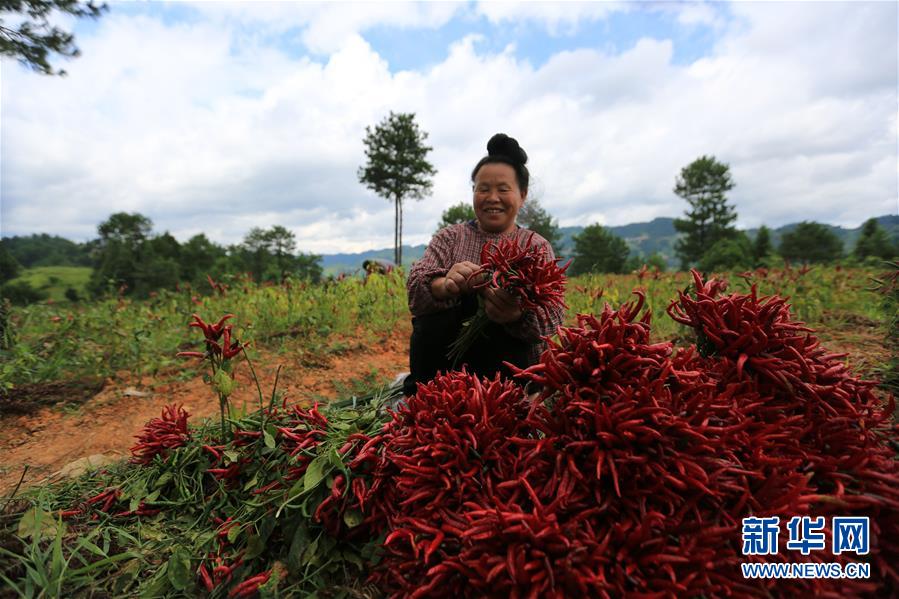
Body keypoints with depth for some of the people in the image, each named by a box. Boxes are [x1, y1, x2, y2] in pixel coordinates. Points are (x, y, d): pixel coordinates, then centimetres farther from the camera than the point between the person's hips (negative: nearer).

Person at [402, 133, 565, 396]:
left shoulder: (537, 247, 5)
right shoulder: (449, 237, 7)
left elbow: (551, 318, -11)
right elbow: (415, 288, -10)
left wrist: (517, 315, -35)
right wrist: (444, 286, -35)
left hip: (509, 363, -1)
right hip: (447, 356, 2)